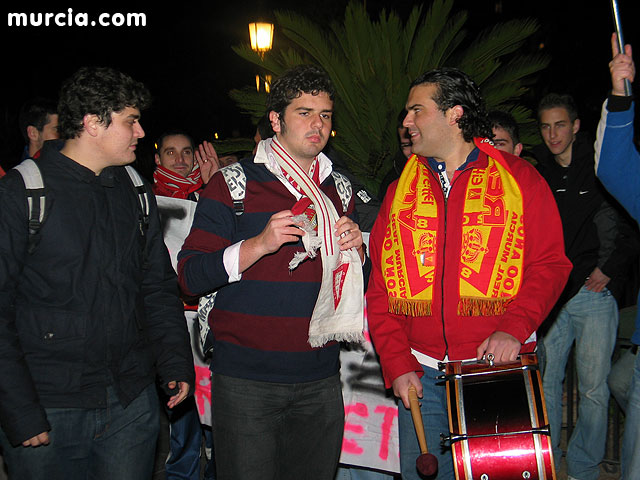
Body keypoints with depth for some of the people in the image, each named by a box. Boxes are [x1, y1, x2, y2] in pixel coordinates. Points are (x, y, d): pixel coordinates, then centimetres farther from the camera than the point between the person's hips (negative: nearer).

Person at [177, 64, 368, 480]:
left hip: (320, 382, 4)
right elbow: (190, 276, -8)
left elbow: (358, 284, 18)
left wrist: (356, 250, -4)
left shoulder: (339, 189, 11)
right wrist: (259, 244, -20)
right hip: (246, 381, -4)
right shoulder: (233, 184, -2)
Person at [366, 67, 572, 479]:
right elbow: (381, 285, 6)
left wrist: (514, 326, -18)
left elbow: (550, 264, -2)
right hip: (422, 373, 3)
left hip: (498, 368, -2)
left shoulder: (520, 179, 0)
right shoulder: (402, 191, 8)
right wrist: (396, 363, -4)